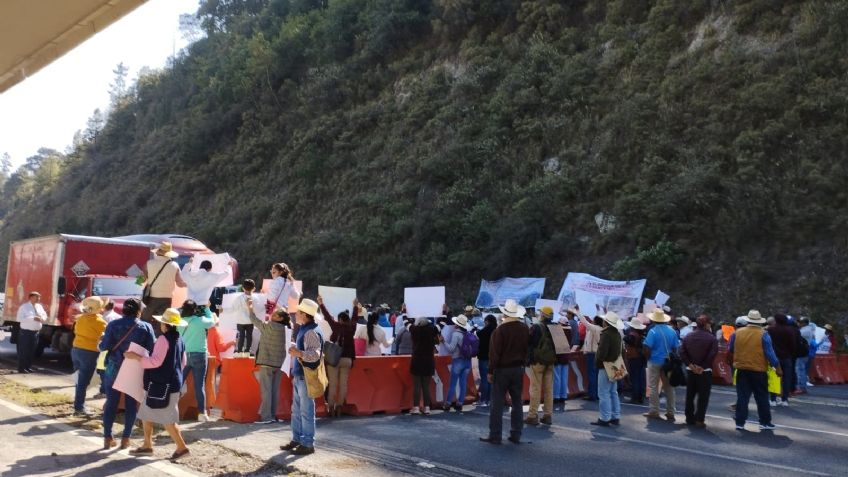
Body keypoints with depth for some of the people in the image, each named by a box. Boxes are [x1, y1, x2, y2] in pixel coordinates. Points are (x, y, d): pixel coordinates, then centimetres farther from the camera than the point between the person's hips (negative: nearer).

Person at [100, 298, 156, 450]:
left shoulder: (113, 325, -3)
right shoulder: (146, 327, -4)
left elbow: (104, 347, -7)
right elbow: (152, 349, -5)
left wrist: (100, 342, 15)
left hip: (114, 369, 1)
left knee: (111, 403, 9)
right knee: (131, 404, 8)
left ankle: (107, 438, 11)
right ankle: (126, 438, 11)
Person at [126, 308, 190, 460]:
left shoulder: (163, 339, -16)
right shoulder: (179, 339, 10)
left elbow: (155, 361, -22)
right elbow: (183, 362, 17)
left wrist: (135, 356, -16)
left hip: (163, 384, -9)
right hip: (172, 382, 9)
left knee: (167, 419, -2)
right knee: (146, 413, 18)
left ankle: (182, 447, 3)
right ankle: (147, 445, 24)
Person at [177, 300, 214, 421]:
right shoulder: (201, 321, -10)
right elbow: (212, 321, 8)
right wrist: (206, 308, 19)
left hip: (183, 355, 3)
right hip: (198, 355, -3)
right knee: (199, 385, 2)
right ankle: (202, 412, 5)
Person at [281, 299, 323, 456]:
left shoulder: (312, 332, -18)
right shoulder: (303, 330, 14)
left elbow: (315, 354, -29)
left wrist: (299, 353, -45)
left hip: (306, 377, -10)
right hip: (299, 376, 10)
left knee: (306, 411, -4)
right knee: (296, 410, 17)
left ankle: (308, 444, 4)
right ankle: (297, 439, 27)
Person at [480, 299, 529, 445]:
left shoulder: (500, 330, -15)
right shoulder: (524, 329, 2)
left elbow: (494, 353, -14)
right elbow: (527, 350, 8)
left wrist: (490, 371, -7)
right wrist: (522, 363, 16)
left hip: (502, 369, -5)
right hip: (519, 369, 5)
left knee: (497, 403, 0)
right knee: (517, 402, 11)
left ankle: (495, 436, 2)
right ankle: (516, 435, 15)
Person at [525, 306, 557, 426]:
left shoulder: (536, 327, -12)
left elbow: (529, 344, -9)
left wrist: (527, 360, 1)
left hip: (537, 361, -5)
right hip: (550, 362, 5)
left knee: (535, 389, -2)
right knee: (549, 389, 9)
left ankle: (533, 416, -1)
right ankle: (548, 415, 13)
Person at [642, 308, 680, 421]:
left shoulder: (653, 331, -13)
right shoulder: (672, 331, 2)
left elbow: (647, 347, -17)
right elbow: (676, 347, 4)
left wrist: (648, 357, -1)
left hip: (655, 362, -5)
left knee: (653, 387, 3)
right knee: (668, 387, 10)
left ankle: (654, 411, 5)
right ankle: (670, 413, 12)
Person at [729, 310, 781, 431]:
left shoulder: (737, 333, 0)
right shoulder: (763, 334, -8)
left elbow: (730, 350, 10)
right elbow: (770, 353, -9)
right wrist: (778, 367, 0)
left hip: (742, 370, 2)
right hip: (759, 371, -2)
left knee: (742, 397, 7)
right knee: (762, 398, 11)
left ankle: (740, 422, 7)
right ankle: (765, 422, 17)